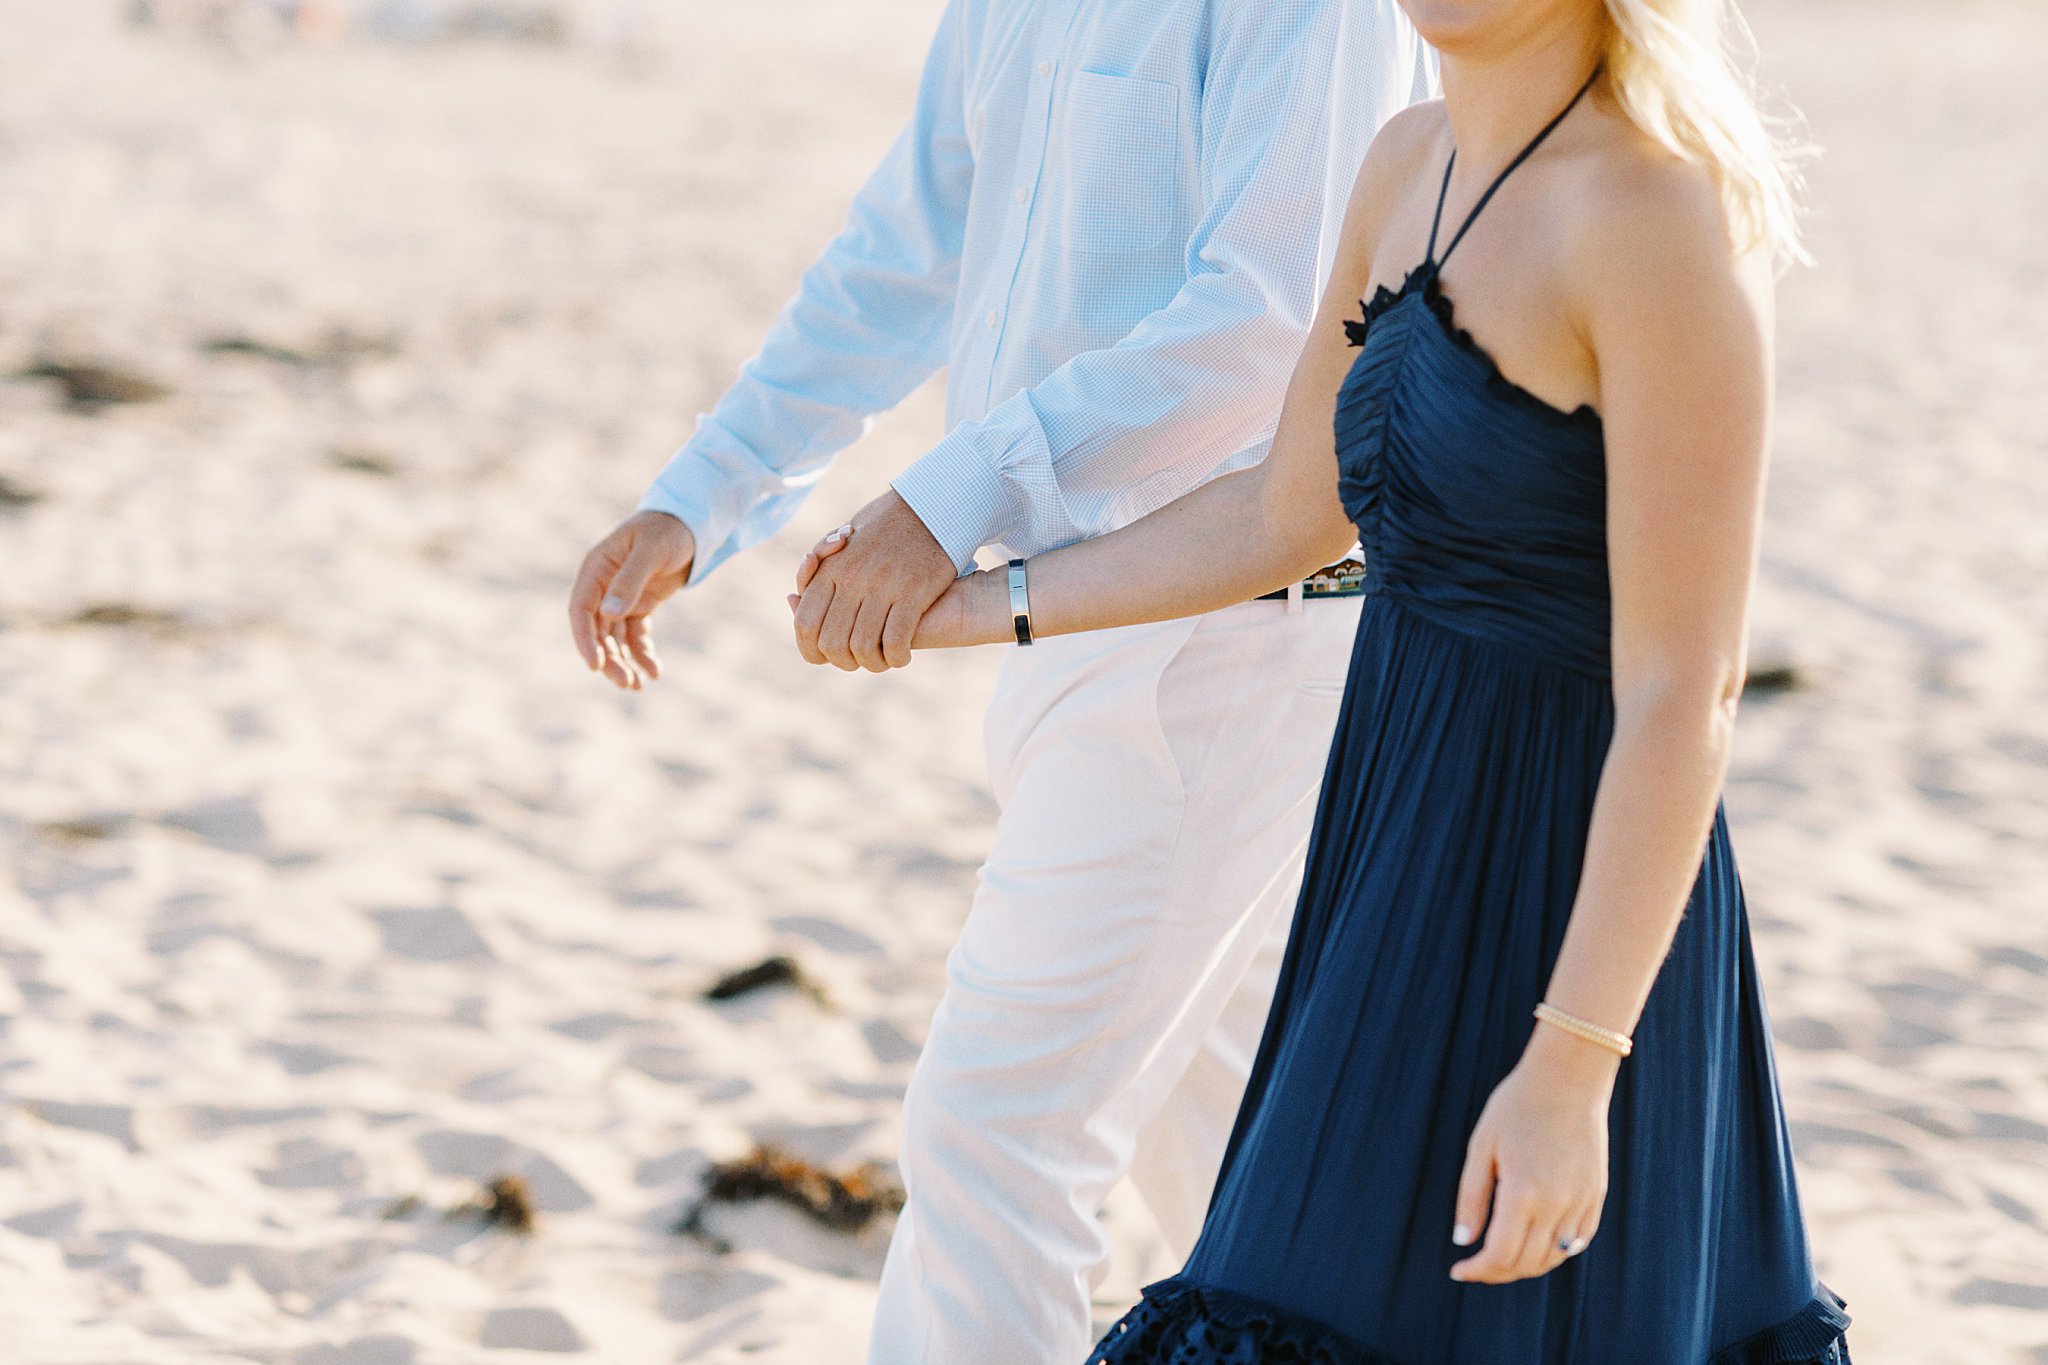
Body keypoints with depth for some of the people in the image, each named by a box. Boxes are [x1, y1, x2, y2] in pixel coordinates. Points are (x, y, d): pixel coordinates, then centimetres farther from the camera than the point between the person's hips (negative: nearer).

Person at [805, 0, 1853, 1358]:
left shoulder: (1664, 214, -20)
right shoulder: (1420, 165, 6)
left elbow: (1685, 695, -22)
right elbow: (1286, 517, 18)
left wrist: (1568, 1070, -24)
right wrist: (985, 607, 19)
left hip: (1564, 923, -9)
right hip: (1415, 853, 9)